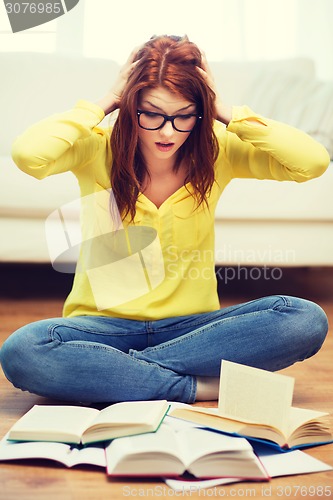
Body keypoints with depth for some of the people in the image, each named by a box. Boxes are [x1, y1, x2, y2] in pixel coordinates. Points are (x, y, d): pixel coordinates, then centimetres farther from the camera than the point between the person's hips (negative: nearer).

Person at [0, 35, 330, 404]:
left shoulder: (217, 150, -3)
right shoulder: (98, 149, -7)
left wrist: (227, 112, -12)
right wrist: (103, 104, -16)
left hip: (191, 326, 2)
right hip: (106, 325, -1)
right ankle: (197, 386, -22)